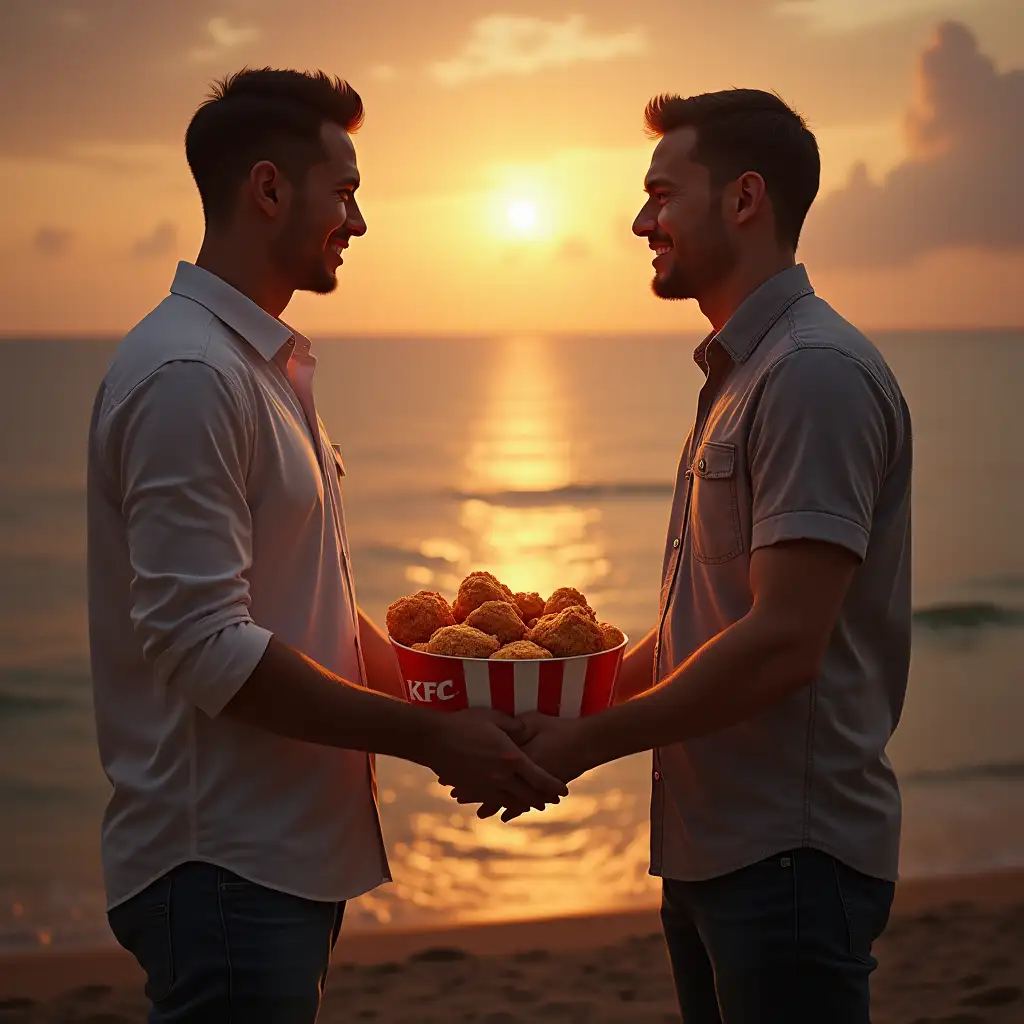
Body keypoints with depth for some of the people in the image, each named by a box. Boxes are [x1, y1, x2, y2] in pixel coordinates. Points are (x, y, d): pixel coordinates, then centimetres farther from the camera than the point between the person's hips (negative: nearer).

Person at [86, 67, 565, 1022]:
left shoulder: (272, 367, 16)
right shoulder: (186, 373, -17)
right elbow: (206, 648, -22)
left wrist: (452, 703, 9)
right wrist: (434, 737, -18)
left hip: (285, 854, 10)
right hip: (222, 869, -10)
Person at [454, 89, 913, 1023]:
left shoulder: (817, 372, -17)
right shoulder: (739, 372, 16)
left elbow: (783, 645, -24)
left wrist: (584, 743, -16)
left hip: (791, 852, -9)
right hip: (709, 844, 9)